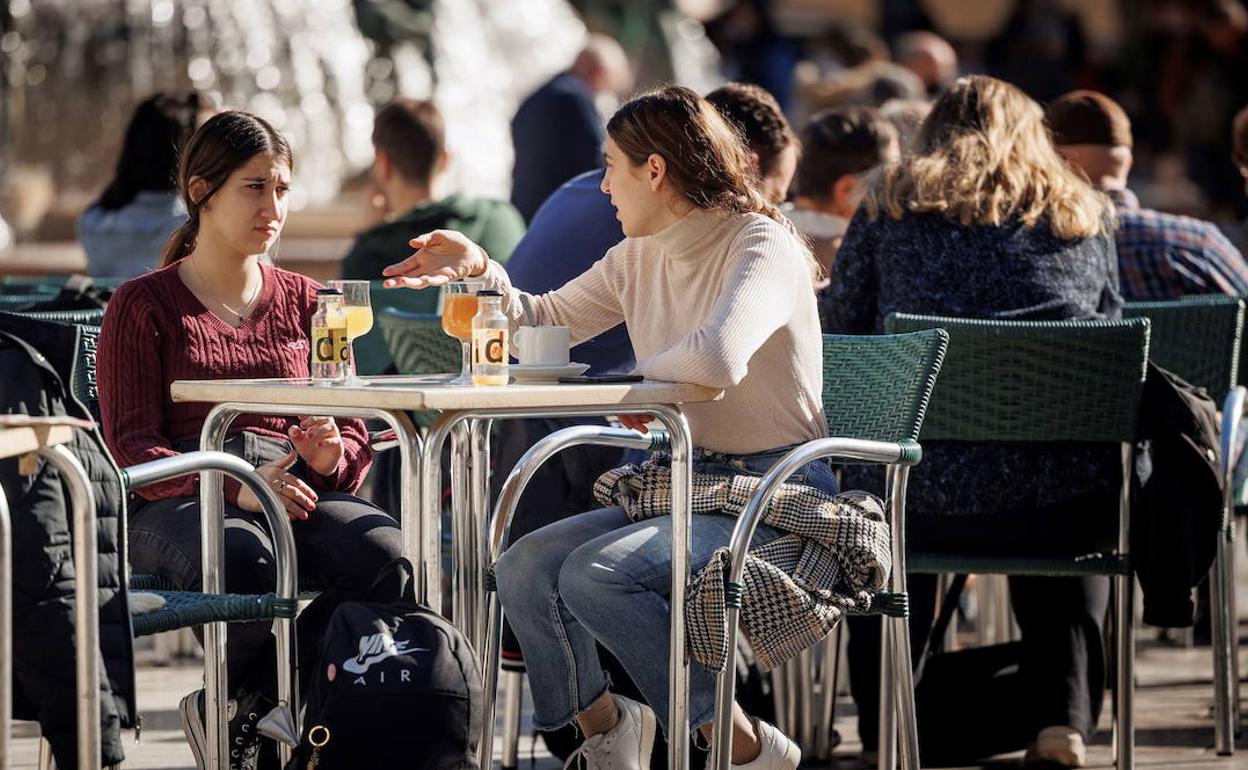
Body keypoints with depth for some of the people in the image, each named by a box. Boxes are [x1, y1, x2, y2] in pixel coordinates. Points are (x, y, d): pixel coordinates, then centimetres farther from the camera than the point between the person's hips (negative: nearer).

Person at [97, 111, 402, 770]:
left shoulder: (305, 303, 21)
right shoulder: (143, 306, 8)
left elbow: (353, 440, 18)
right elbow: (131, 445, -3)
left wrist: (331, 455, -10)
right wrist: (236, 490, -21)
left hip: (296, 489, 4)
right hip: (176, 503, -4)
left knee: (384, 554, -32)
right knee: (240, 556, -41)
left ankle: (234, 705, -21)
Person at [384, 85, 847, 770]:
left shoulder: (763, 249, -15)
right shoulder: (640, 256, 10)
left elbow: (717, 358, -35)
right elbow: (549, 323, 24)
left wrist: (641, 374, -15)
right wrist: (481, 270, 7)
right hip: (684, 481, 8)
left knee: (594, 574, -27)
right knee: (524, 569, -10)